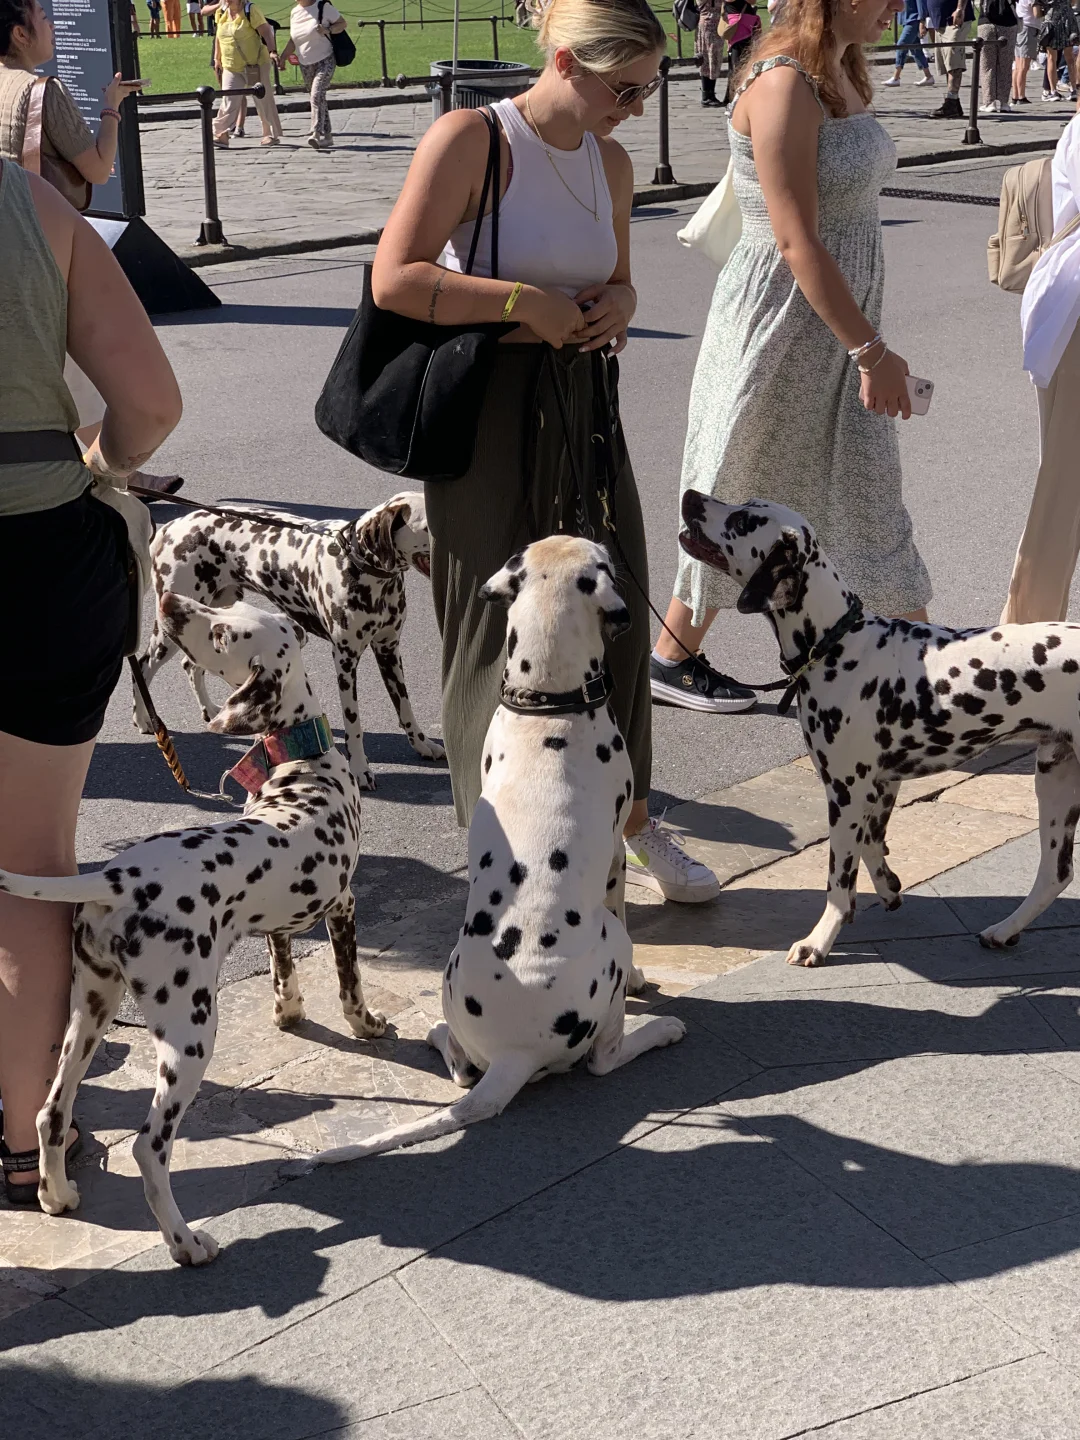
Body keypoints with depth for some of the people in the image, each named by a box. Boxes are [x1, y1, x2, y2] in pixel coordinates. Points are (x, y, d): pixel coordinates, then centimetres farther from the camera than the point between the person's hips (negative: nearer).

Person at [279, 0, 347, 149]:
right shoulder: (295, 12, 8)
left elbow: (343, 24, -3)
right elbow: (293, 40, 15)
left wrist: (328, 30, -21)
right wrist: (283, 57, 4)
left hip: (324, 60, -6)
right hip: (305, 64, 6)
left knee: (317, 95, -22)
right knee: (319, 98, 11)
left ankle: (316, 134, -29)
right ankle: (326, 136, 18)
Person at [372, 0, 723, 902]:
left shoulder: (611, 163, 8)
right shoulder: (472, 140, -13)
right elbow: (394, 279, -19)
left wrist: (615, 308, -1)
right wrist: (526, 301, -20)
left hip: (585, 405, 6)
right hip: (491, 413, -6)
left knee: (615, 612, 11)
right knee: (502, 629, 3)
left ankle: (628, 819, 29)